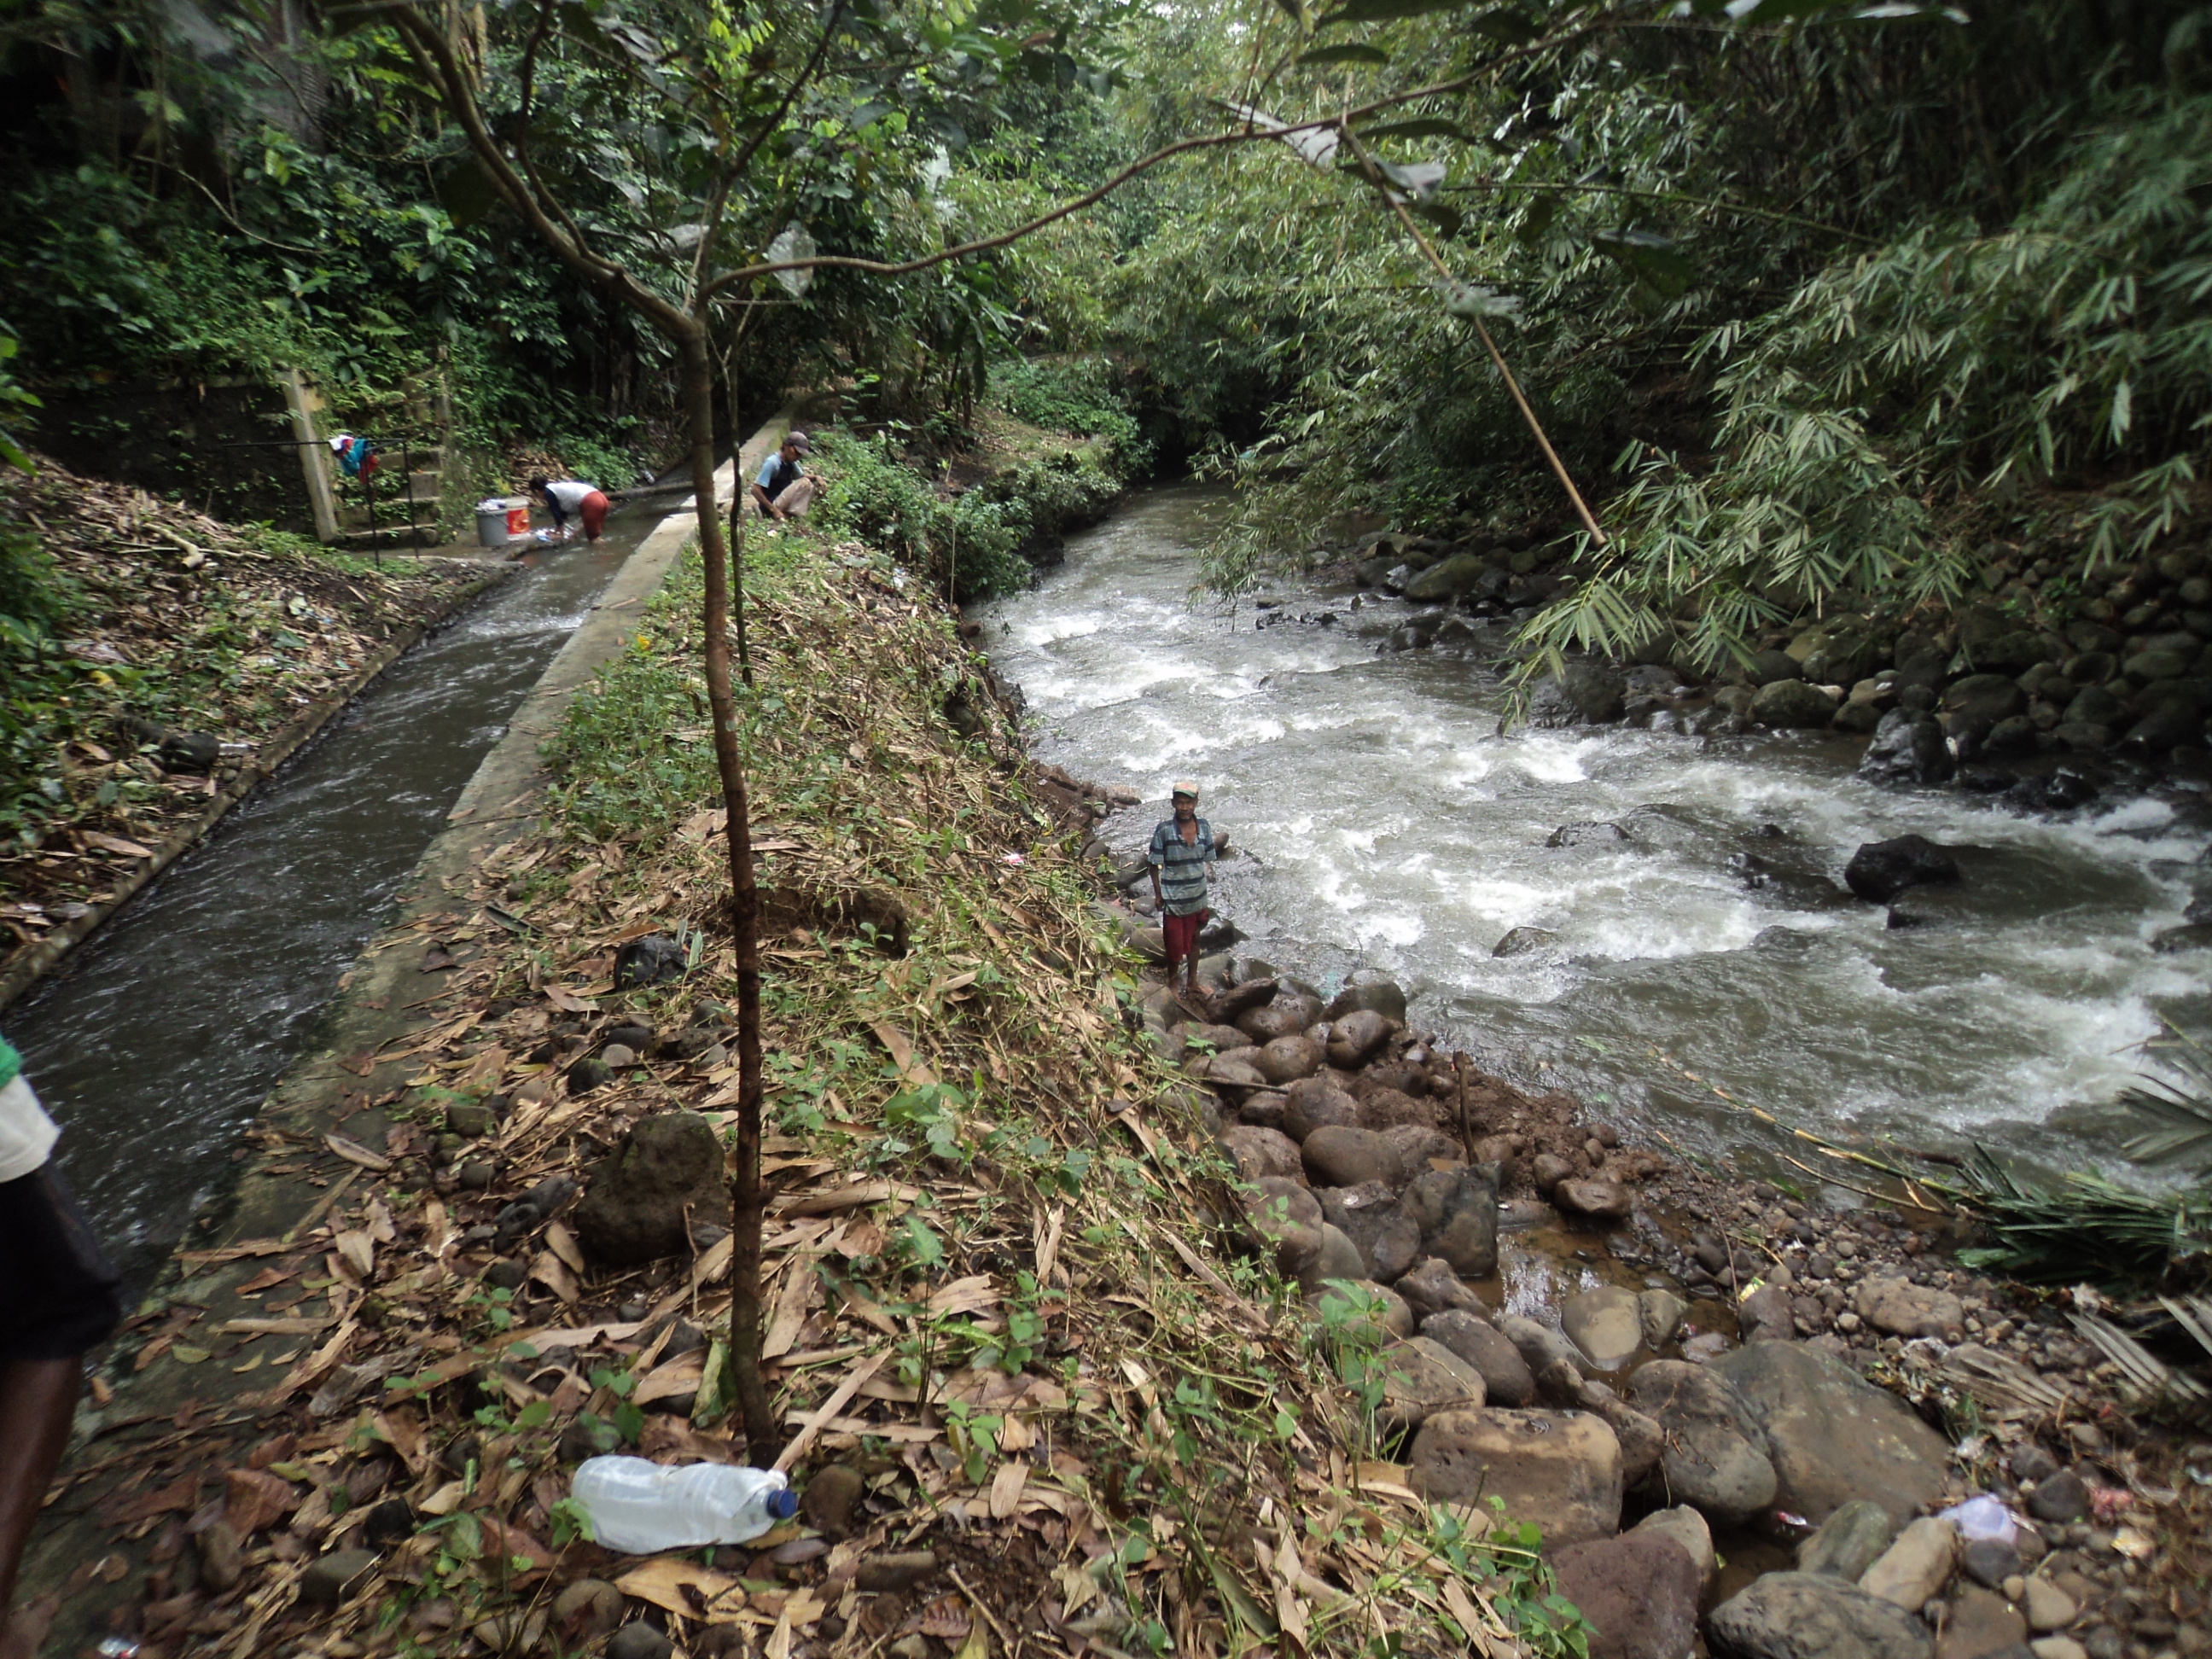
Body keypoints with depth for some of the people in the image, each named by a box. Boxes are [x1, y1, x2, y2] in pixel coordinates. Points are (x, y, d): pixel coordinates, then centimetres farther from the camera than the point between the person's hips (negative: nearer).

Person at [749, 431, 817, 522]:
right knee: (805, 483, -17)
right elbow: (756, 490, -23)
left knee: (811, 484, 7)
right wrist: (774, 510, -26)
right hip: (772, 506, -9)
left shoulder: (790, 462, 5)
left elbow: (802, 476, 23)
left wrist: (816, 477, 0)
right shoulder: (772, 463, -20)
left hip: (783, 502, 9)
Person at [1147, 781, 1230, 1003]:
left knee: (1194, 939, 20)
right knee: (1174, 943, 10)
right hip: (1173, 899, -4)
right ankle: (1172, 980, 35)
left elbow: (1208, 859, 6)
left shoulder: (1204, 827, -6)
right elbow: (1155, 865, -11)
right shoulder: (1164, 830, -18)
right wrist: (1158, 894, -10)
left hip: (1198, 898, 4)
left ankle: (1192, 980, 41)